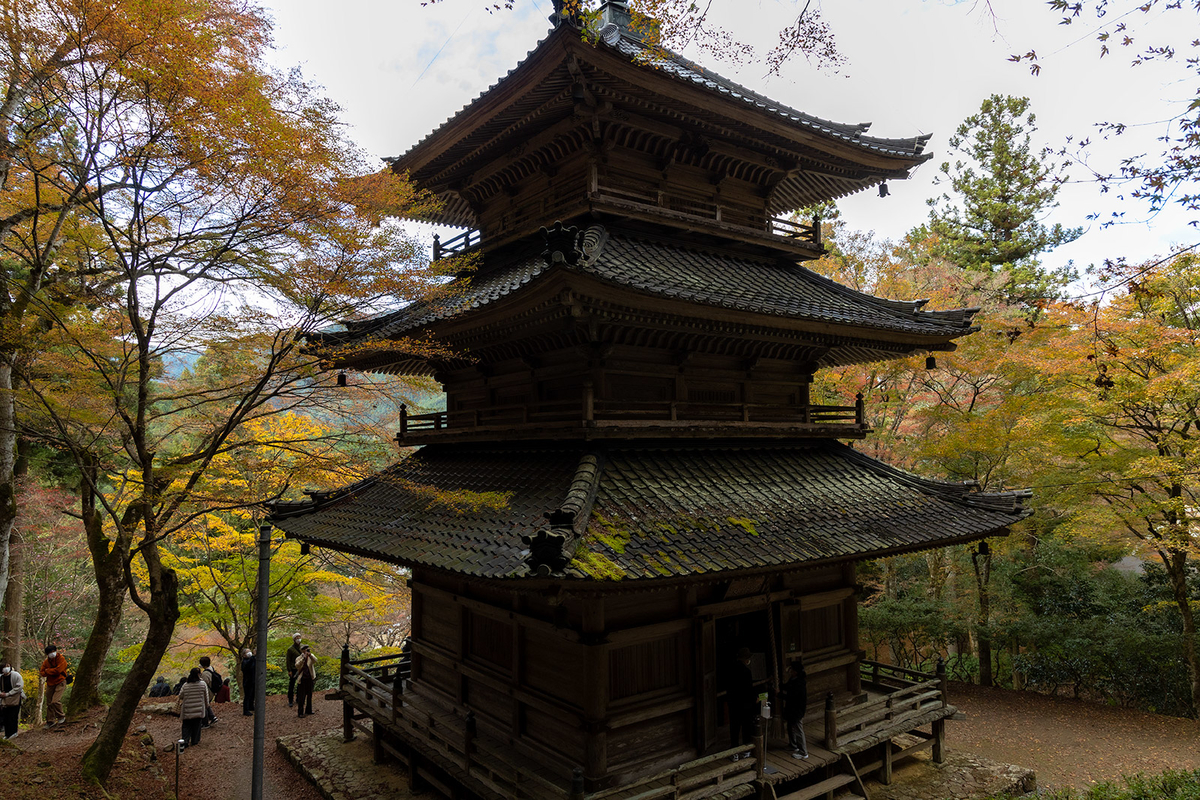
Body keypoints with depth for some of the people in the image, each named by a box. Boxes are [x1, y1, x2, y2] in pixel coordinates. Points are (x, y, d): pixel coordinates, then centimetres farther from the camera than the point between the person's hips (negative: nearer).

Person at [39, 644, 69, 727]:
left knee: (55, 701, -18)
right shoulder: (46, 661, 7)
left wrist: (47, 671, -6)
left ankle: (61, 717, 0)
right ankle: (50, 721, 24)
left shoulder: (61, 659, -10)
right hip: (50, 683, 6)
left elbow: (58, 670, -20)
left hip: (60, 682, -6)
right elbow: (42, 673, 4)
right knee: (49, 703, 11)